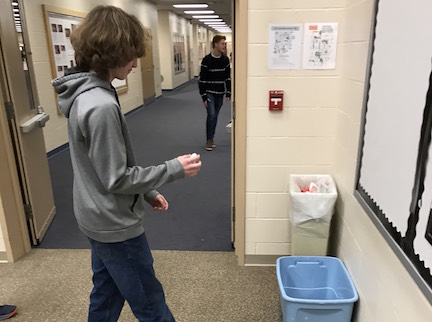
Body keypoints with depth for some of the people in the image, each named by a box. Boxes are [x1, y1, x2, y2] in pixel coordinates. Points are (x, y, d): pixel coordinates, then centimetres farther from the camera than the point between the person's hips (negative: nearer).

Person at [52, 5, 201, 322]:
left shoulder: (84, 93, 3)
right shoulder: (100, 106, -28)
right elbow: (117, 180, -23)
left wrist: (147, 192, 13)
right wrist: (174, 168, -16)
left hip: (100, 220, 9)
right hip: (115, 225, -9)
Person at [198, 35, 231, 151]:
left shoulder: (225, 60, 3)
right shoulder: (207, 60, -11)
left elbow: (228, 77, 9)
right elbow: (202, 80, -10)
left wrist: (228, 93, 2)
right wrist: (204, 97, -13)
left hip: (220, 93, 4)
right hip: (209, 93, -4)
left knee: (215, 116, 10)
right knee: (211, 115, -13)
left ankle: (211, 138, 23)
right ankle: (209, 140, 0)